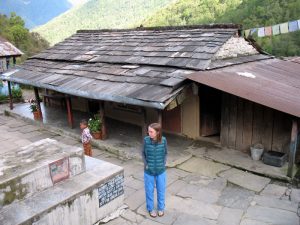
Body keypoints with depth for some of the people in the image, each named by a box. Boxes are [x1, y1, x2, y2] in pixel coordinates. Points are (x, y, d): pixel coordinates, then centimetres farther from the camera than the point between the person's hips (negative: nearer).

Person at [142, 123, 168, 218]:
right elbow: (143, 153, -1)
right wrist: (145, 164, -8)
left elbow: (165, 153, 2)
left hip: (161, 171, 1)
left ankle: (161, 208, 39)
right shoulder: (146, 140, -16)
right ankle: (151, 208, 37)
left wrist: (163, 164, -5)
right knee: (149, 191, 15)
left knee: (161, 190, 17)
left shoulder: (163, 140, -14)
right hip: (149, 171, 0)